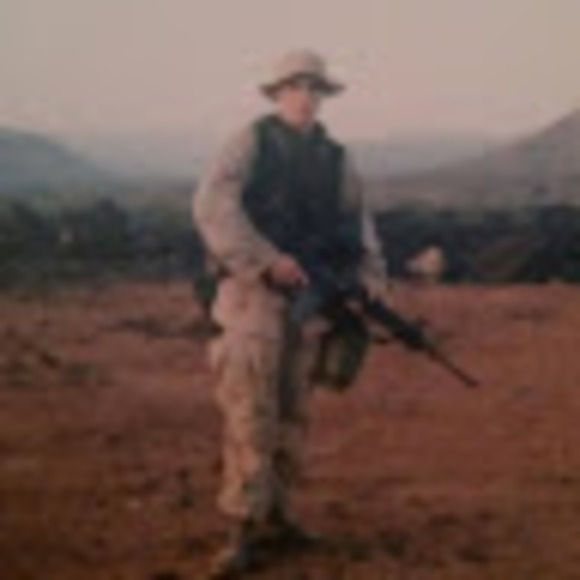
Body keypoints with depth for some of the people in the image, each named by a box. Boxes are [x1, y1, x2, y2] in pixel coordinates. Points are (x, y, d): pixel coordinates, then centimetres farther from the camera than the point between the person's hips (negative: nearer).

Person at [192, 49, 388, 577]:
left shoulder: (335, 157, 12)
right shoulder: (252, 141, -3)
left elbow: (357, 219, 13)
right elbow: (212, 205, -15)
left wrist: (371, 273, -6)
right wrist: (268, 259, -22)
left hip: (309, 295, 5)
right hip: (254, 291, -5)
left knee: (292, 411, 11)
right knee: (250, 414, -9)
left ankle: (274, 508, 24)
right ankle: (243, 529, -4)